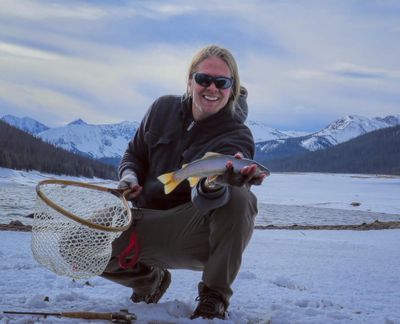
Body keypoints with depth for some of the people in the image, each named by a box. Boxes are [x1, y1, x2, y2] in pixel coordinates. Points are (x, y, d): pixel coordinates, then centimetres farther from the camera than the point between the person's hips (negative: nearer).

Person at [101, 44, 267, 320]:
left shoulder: (237, 137, -15)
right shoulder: (164, 108, 0)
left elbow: (202, 200, -33)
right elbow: (135, 153, 16)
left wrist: (214, 185, -58)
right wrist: (129, 176, -8)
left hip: (201, 234, -4)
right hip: (148, 221, 4)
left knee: (237, 198, -37)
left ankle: (214, 296, -15)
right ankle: (150, 279, 13)